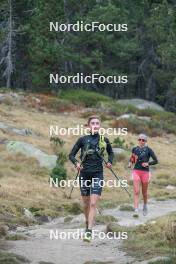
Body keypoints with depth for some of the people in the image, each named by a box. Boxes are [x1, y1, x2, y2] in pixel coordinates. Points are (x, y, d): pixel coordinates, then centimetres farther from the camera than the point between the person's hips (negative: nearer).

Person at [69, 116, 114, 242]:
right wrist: (76, 163, -14)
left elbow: (111, 153, 22)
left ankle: (89, 231, -17)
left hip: (98, 174, -1)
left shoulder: (104, 140, 3)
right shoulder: (82, 139, 0)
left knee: (93, 204, -13)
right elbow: (71, 155, 5)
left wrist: (110, 162, 3)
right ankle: (88, 224, 35)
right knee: (86, 204, 11)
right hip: (84, 174, 1)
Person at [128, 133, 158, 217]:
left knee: (144, 192, 12)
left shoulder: (148, 150, -2)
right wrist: (130, 163, 1)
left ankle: (145, 205, 40)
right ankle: (136, 211, -18)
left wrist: (148, 163, -16)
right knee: (136, 192, -12)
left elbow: (156, 161, -1)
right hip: (136, 171, 1)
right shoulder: (135, 149, 7)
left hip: (145, 172, -1)